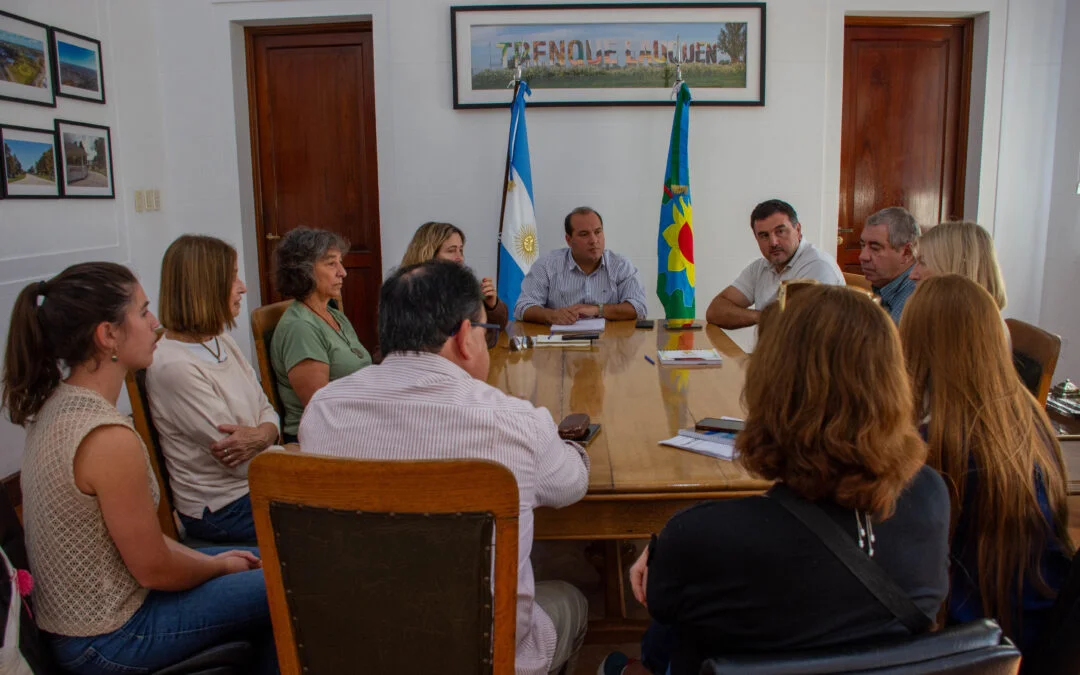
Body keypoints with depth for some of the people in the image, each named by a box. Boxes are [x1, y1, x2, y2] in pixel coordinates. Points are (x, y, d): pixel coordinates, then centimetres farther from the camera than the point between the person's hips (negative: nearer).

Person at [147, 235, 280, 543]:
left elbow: (267, 410, 7)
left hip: (257, 485, 8)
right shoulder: (174, 367, -21)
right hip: (222, 510, -8)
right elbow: (241, 462, -20)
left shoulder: (221, 341, 7)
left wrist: (262, 435, -18)